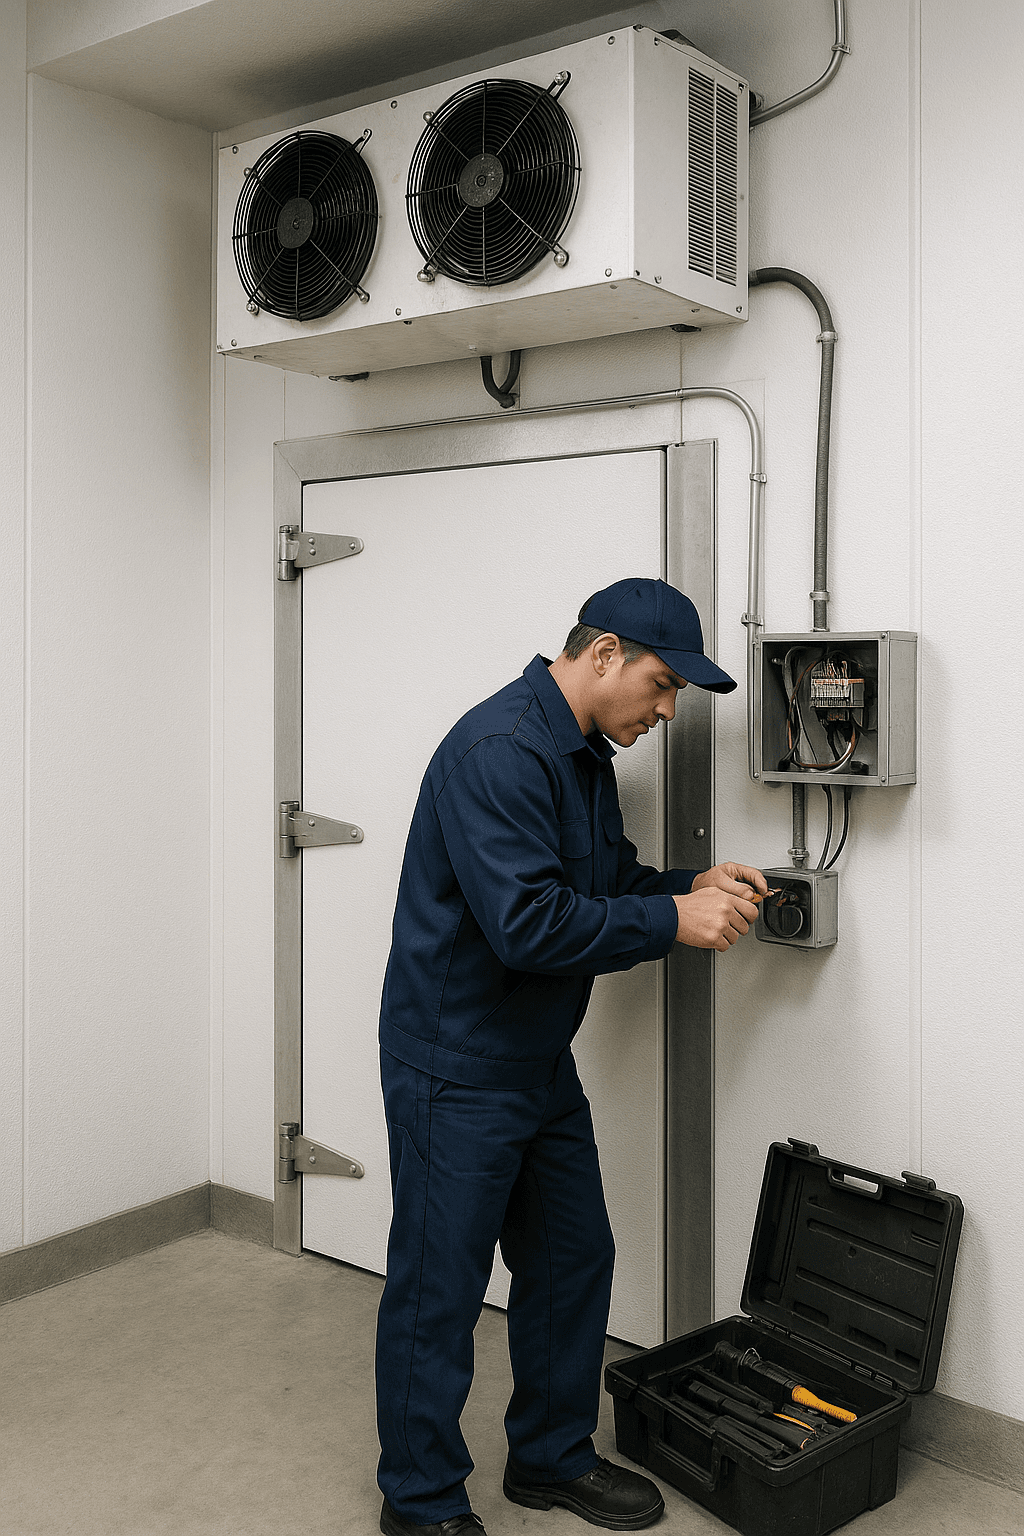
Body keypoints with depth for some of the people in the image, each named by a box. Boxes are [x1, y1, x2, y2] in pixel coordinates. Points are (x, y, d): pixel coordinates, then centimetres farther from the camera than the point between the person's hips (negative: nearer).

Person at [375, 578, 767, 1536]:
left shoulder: (587, 757, 9)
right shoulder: (499, 752, -24)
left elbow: (606, 879, 18)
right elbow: (528, 921, -31)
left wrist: (692, 886, -1)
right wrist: (672, 921, -23)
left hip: (540, 1062, 10)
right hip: (456, 1070, -10)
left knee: (573, 1259, 18)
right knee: (438, 1287, 4)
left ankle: (551, 1458, 37)